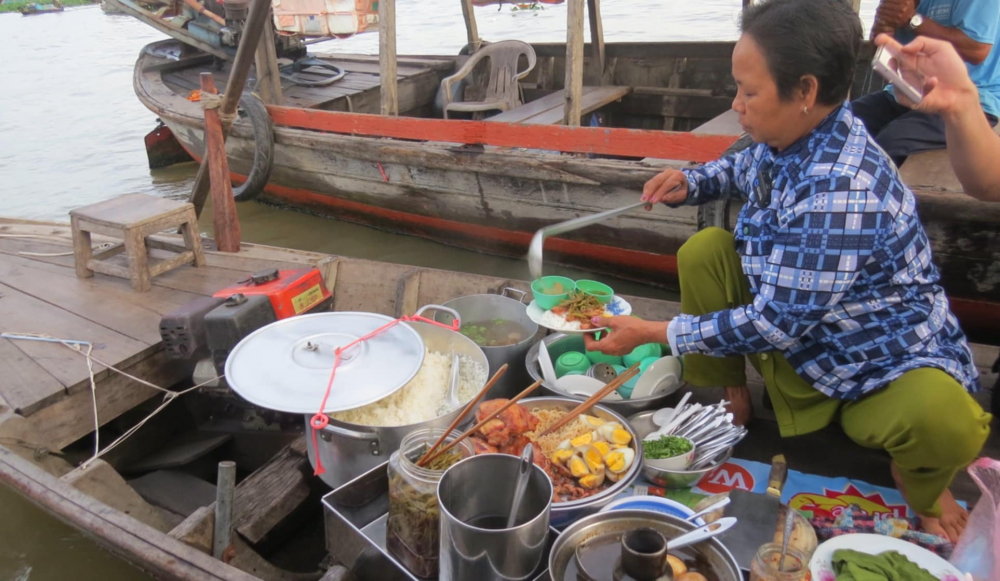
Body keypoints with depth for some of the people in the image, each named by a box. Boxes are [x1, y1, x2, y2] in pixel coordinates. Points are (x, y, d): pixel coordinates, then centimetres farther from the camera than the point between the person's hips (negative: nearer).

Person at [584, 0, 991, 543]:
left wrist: (650, 332, -22)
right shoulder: (785, 139, -7)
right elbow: (743, 168, 19)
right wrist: (690, 182, -4)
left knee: (940, 421, -38)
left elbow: (774, 325, -29)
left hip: (883, 362, -7)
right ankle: (728, 397, 10)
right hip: (796, 339, 8)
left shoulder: (839, 195, -35)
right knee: (705, 251, -7)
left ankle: (919, 487, 1)